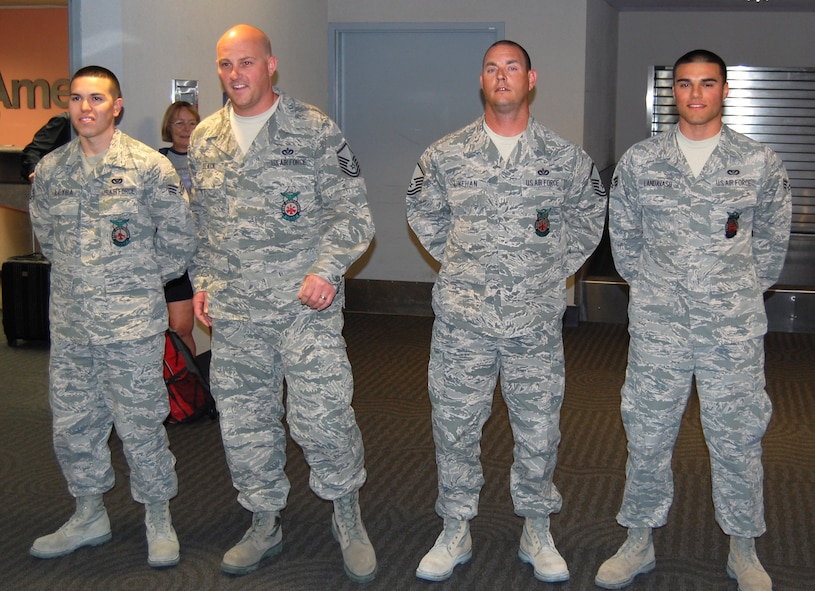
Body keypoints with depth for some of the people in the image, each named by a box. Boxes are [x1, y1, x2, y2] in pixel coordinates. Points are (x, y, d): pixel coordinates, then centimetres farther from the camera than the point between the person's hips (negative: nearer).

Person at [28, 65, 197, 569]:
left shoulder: (149, 167, -7)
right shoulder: (50, 169, 6)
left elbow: (179, 238, 0)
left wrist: (140, 279, 5)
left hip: (132, 325, -5)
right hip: (69, 325, 5)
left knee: (140, 426, 2)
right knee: (72, 425, 13)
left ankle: (159, 520, 21)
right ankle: (90, 516, 32)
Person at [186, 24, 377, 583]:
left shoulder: (315, 131, -4)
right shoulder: (205, 139, 11)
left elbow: (352, 212, -4)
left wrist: (327, 269, -16)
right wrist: (203, 280, 12)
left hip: (305, 305, -5)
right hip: (233, 311, 5)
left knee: (322, 415, -7)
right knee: (244, 422, 11)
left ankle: (348, 518, 17)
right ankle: (265, 525, 29)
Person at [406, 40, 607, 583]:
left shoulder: (564, 156, 1)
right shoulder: (445, 155, 1)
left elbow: (591, 212, 17)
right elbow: (423, 215, 17)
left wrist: (556, 268, 11)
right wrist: (460, 264, 11)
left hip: (537, 323, 0)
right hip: (462, 322, 0)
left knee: (539, 431, 8)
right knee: (455, 427, 8)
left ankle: (537, 531, 26)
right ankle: (456, 532, 24)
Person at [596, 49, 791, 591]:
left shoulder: (761, 163, 0)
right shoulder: (639, 162, 1)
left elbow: (773, 238, 11)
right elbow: (623, 236, 12)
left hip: (734, 331, 0)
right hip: (657, 329, 1)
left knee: (737, 439, 8)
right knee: (647, 437, 9)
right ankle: (639, 542, 25)